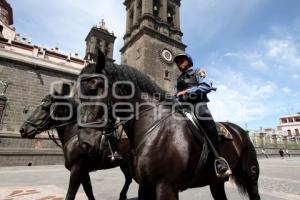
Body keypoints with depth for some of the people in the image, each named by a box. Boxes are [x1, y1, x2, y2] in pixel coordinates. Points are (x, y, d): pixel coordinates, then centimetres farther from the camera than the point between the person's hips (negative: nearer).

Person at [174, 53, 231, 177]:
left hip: (197, 103, -6)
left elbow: (207, 86, -7)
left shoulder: (197, 72, 11)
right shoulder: (179, 79, 26)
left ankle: (218, 160, -31)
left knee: (205, 120, -34)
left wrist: (188, 91, -14)